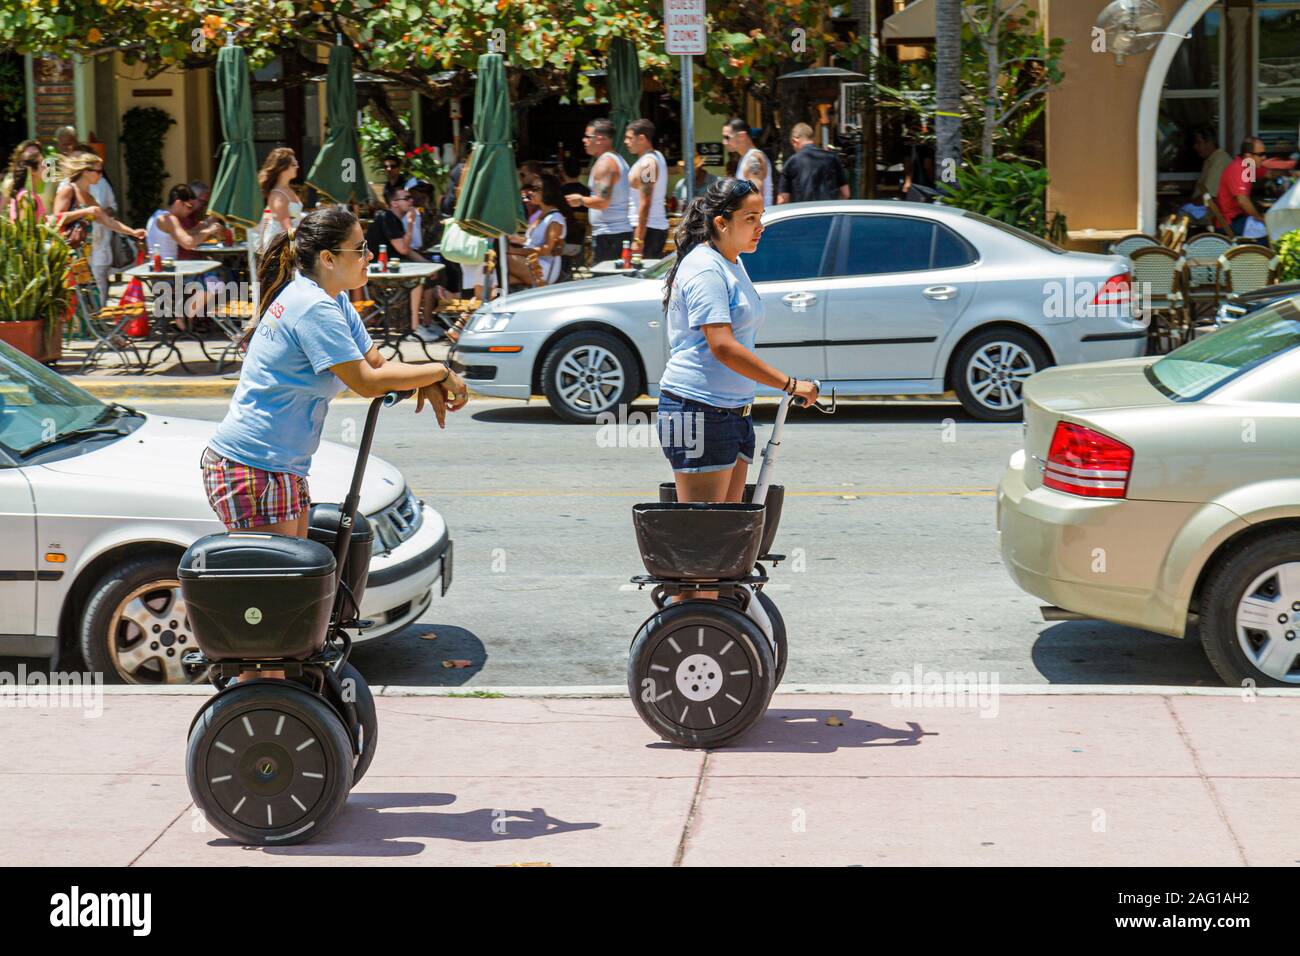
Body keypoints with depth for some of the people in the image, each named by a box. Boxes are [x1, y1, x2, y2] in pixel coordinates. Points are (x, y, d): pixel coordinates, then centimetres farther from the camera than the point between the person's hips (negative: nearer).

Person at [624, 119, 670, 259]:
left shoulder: (646, 163, -15)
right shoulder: (657, 157, 16)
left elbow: (645, 203, -20)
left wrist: (638, 239, -22)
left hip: (647, 228, -10)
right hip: (659, 226, 10)